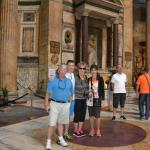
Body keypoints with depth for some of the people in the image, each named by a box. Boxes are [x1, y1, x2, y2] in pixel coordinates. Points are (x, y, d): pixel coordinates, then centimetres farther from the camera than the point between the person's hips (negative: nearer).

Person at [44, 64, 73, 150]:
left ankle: (61, 139, 30)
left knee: (61, 123, 17)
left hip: (65, 105, 3)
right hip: (55, 104, -3)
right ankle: (49, 142, 5)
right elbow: (48, 94, -5)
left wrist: (69, 104, 8)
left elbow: (71, 94, 13)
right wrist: (46, 105, -10)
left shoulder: (69, 82, 6)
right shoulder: (53, 81, -4)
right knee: (52, 123, -5)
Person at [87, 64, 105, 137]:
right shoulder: (88, 79, 6)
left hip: (97, 99, -3)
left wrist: (102, 99, -6)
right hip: (90, 100, 3)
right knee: (91, 115, 10)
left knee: (97, 116, 2)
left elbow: (102, 89, -2)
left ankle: (98, 130, 18)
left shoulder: (100, 79, -2)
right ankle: (92, 130, 22)